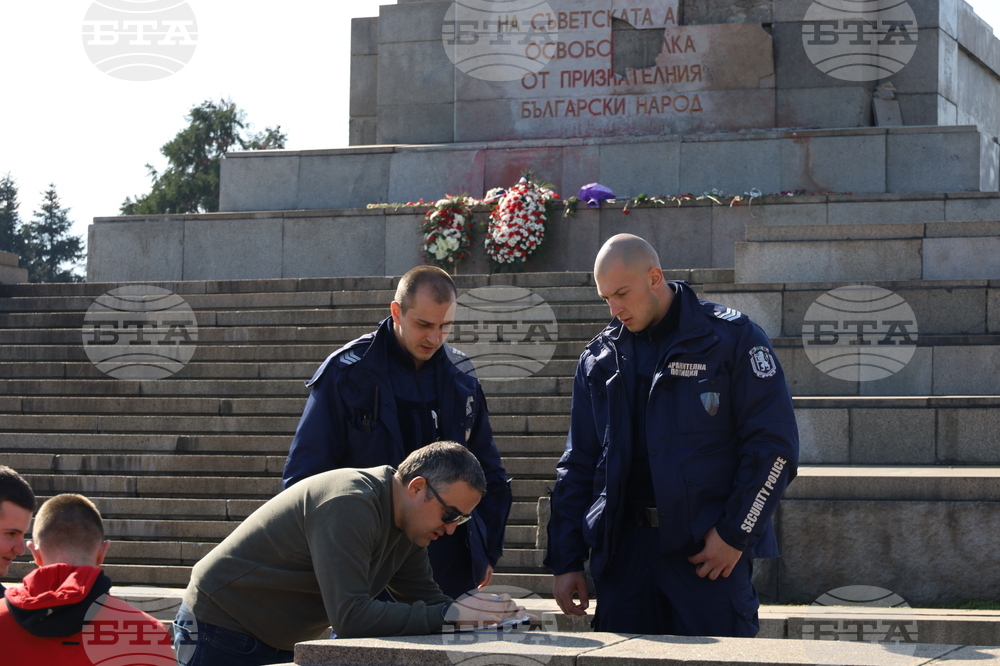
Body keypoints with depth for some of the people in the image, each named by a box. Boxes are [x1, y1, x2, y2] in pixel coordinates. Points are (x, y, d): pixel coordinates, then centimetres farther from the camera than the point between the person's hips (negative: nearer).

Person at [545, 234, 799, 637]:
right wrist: (565, 562, 10)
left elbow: (775, 445, -4)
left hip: (709, 548, -4)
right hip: (623, 550, 4)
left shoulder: (730, 339, -1)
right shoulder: (600, 358, 13)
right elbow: (578, 466, 16)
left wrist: (735, 533, -10)